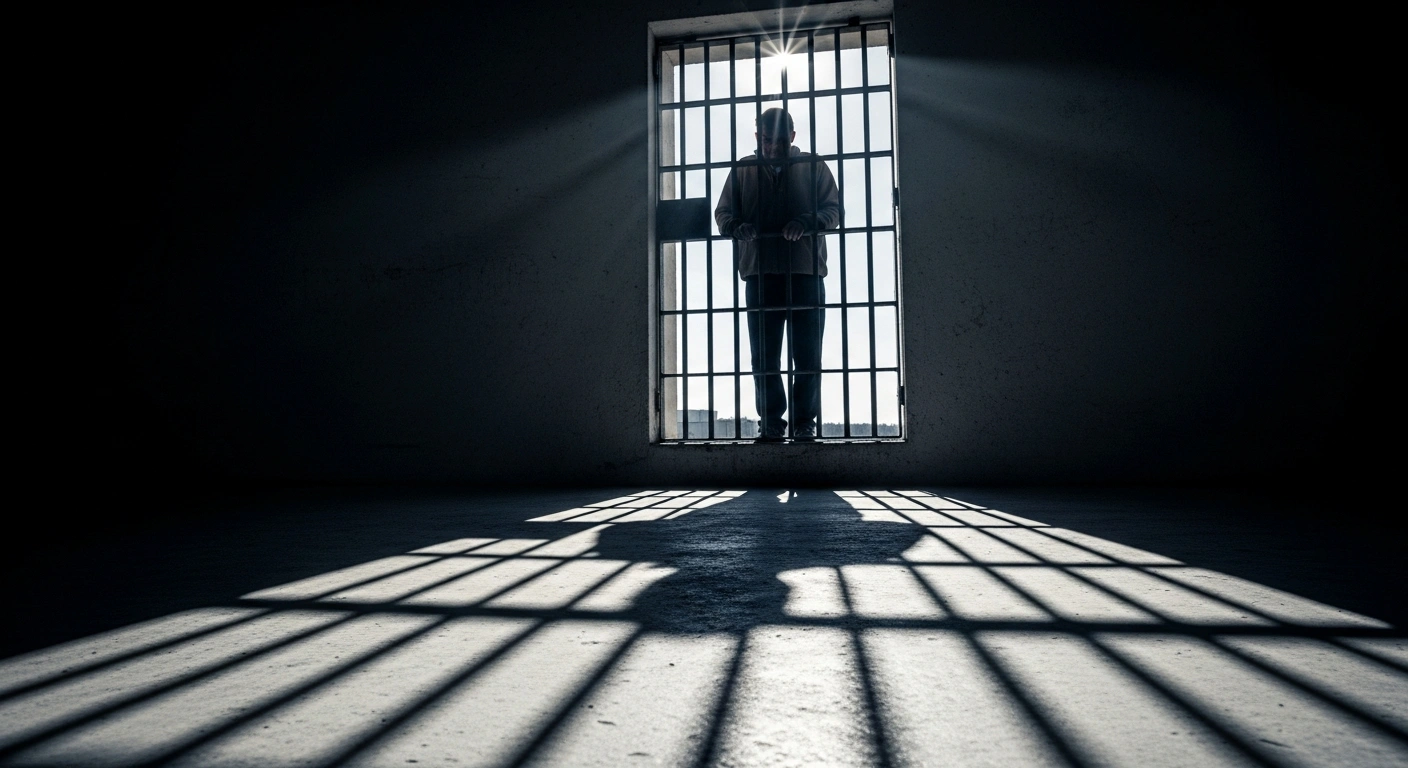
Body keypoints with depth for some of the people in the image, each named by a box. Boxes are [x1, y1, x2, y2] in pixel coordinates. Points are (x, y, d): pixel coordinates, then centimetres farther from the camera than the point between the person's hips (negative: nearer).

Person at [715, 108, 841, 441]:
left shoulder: (813, 167, 12)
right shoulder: (742, 170, 15)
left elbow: (833, 209, 5)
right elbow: (723, 213, 12)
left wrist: (806, 223, -16)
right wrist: (737, 226, -12)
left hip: (806, 272, -1)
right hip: (759, 275, 1)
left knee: (808, 355, 1)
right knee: (764, 357, 1)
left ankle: (805, 421, 9)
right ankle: (771, 422, 9)